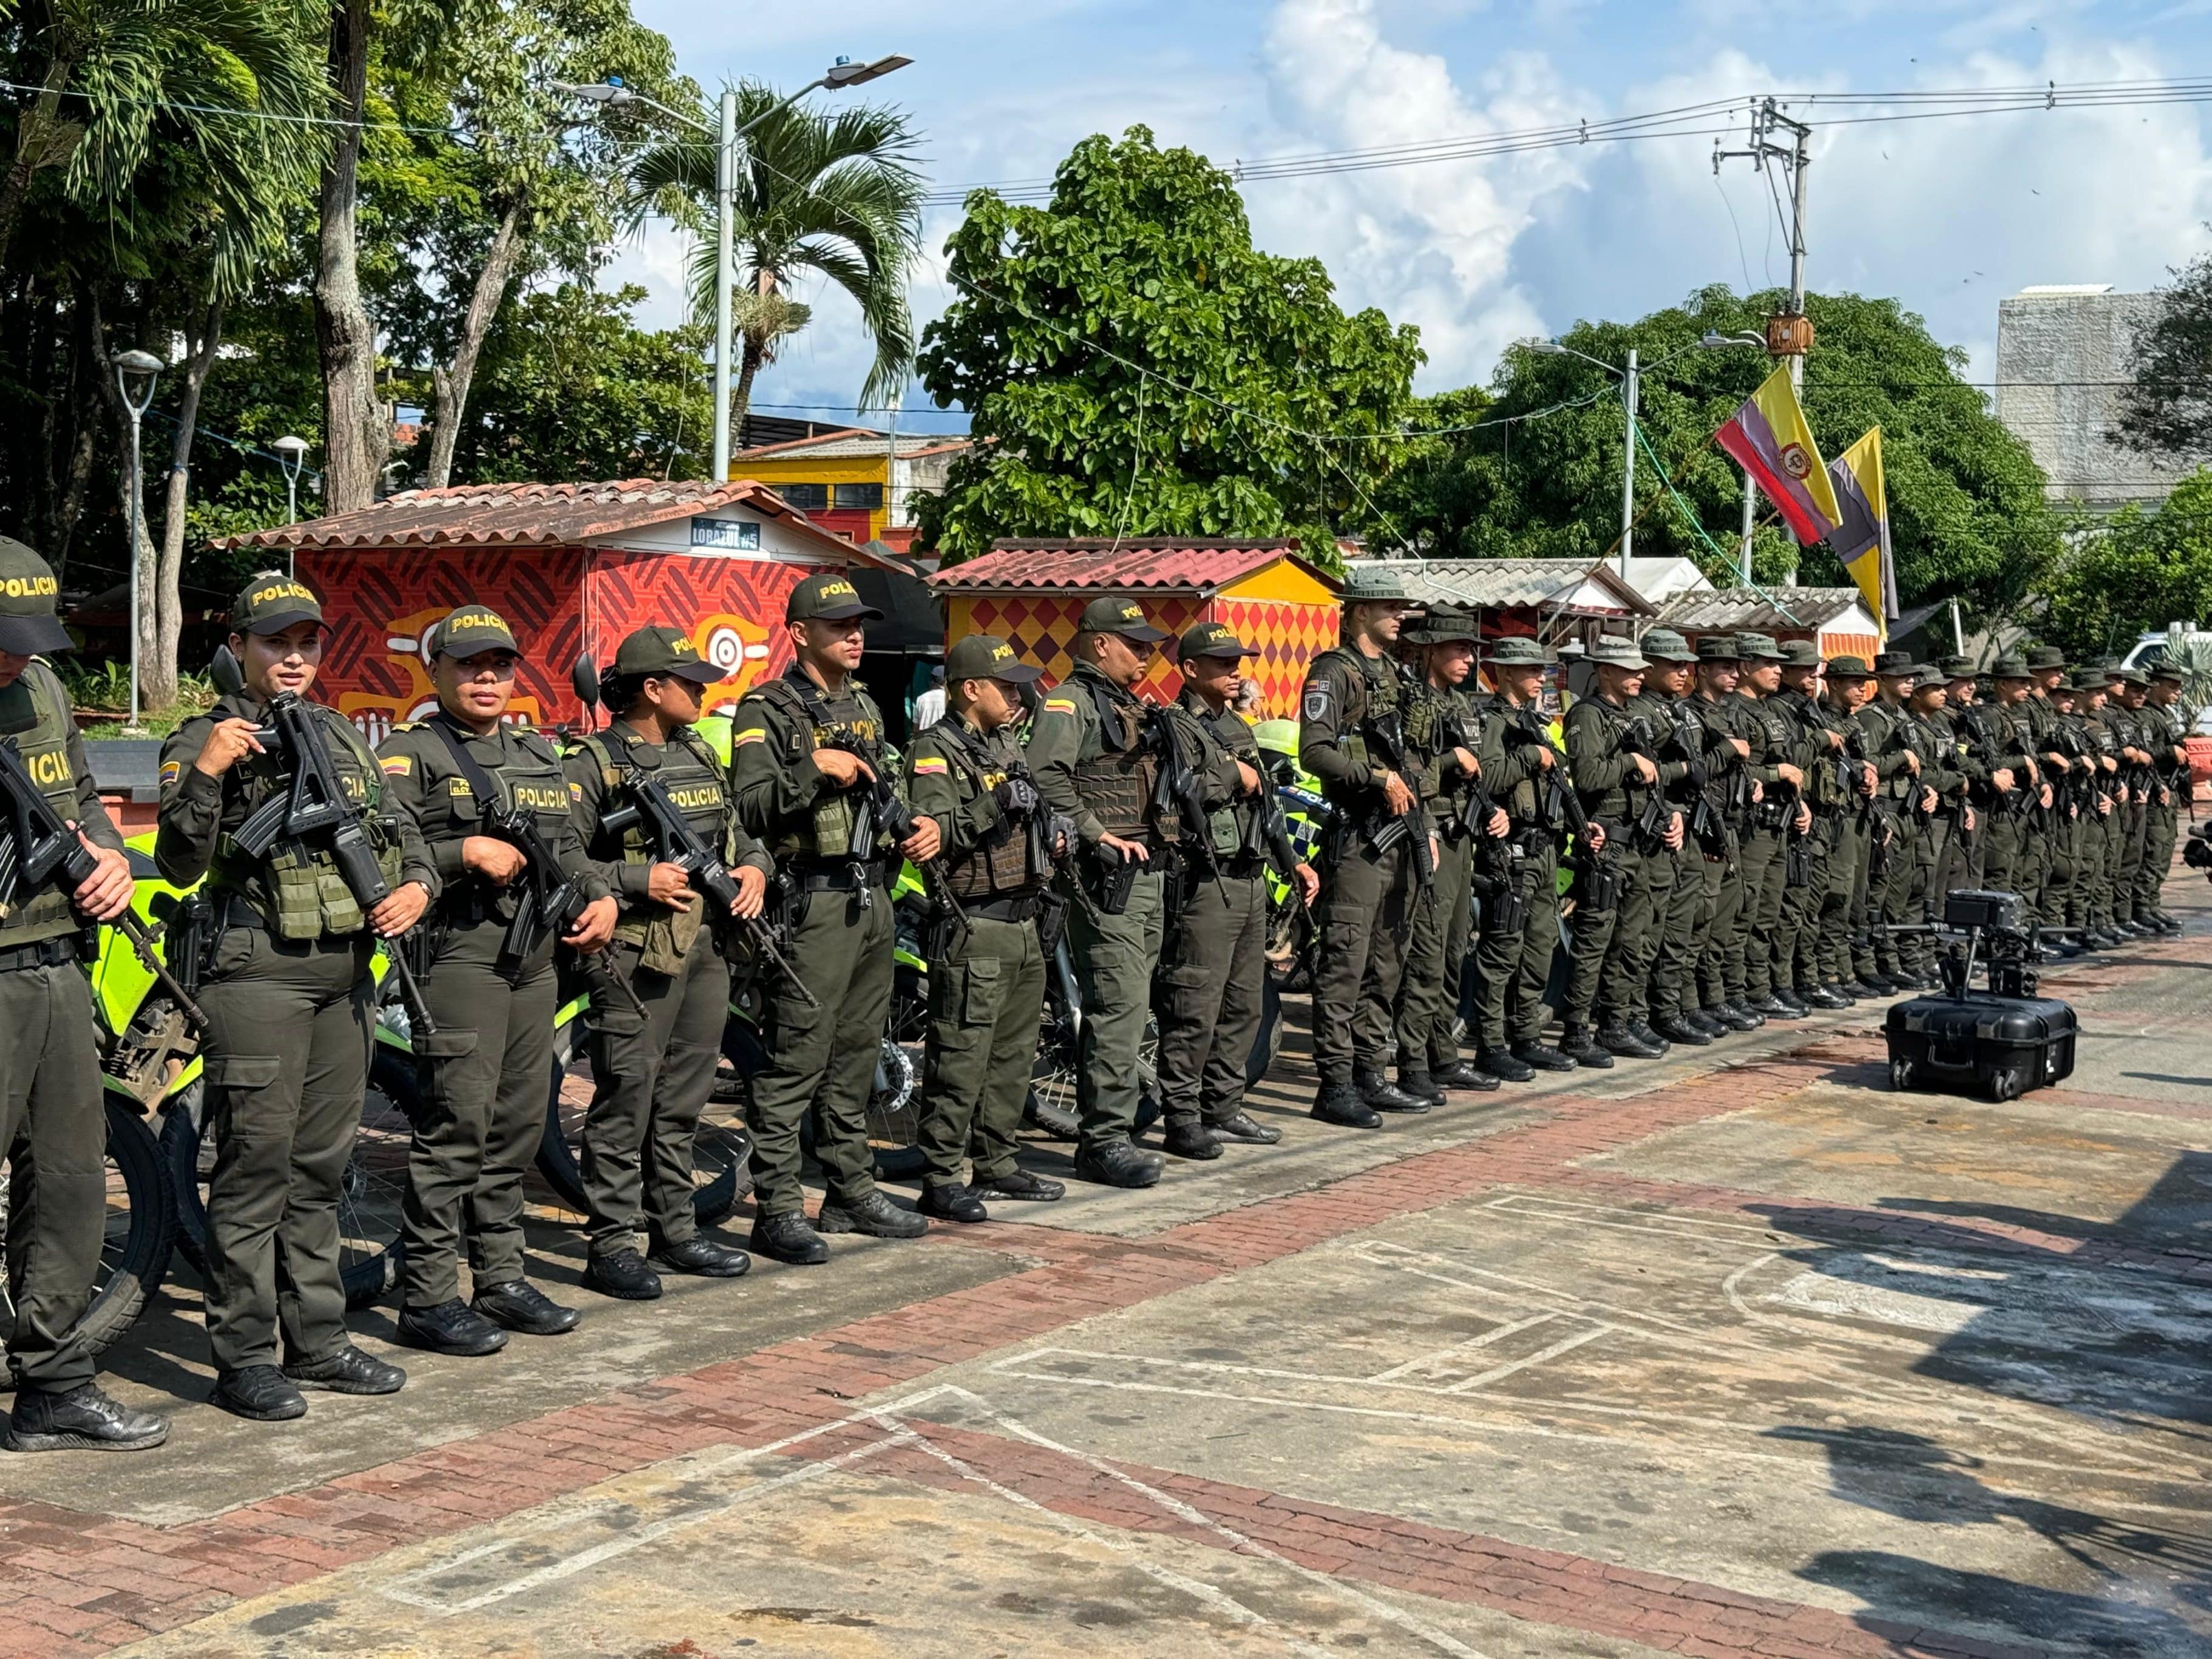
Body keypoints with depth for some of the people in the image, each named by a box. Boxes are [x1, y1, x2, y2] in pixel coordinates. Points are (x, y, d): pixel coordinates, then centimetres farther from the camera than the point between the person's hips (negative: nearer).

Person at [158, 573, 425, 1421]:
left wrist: (417, 887, 1)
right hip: (259, 977, -6)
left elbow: (401, 830, 22)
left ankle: (318, 1341, 21)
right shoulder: (208, 739, -2)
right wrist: (205, 772, -25)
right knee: (256, 1166, -5)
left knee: (321, 1167, 12)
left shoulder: (342, 735, 16)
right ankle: (244, 1359, 1)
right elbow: (181, 864, -12)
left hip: (348, 976, 6)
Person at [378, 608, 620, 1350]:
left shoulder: (540, 755, 20)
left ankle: (501, 1278, 22)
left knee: (517, 1128, 12)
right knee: (455, 1128, -9)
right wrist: (468, 853, -20)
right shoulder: (411, 754, -3)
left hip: (536, 960, 7)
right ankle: (428, 1298, -3)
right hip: (459, 958, -7)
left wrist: (601, 896, 7)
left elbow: (568, 846, 25)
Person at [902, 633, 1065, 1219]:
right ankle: (941, 1180, -4)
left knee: (1014, 1055, 14)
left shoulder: (1007, 744, 18)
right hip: (974, 930, -9)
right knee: (961, 1058, -8)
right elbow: (932, 830, -22)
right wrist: (996, 803, -31)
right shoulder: (936, 753, -9)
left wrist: (1051, 833, 18)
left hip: (1024, 925, 9)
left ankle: (996, 1164, 24)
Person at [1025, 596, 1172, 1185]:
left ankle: (1098, 1133, 19)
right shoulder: (1071, 702, -7)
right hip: (1106, 877, -10)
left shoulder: (1133, 707, 23)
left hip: (1147, 874, 10)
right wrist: (1099, 835, -22)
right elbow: (1045, 776, -22)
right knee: (1119, 1006, -13)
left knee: (1126, 1008, 12)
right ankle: (1107, 1140, -10)